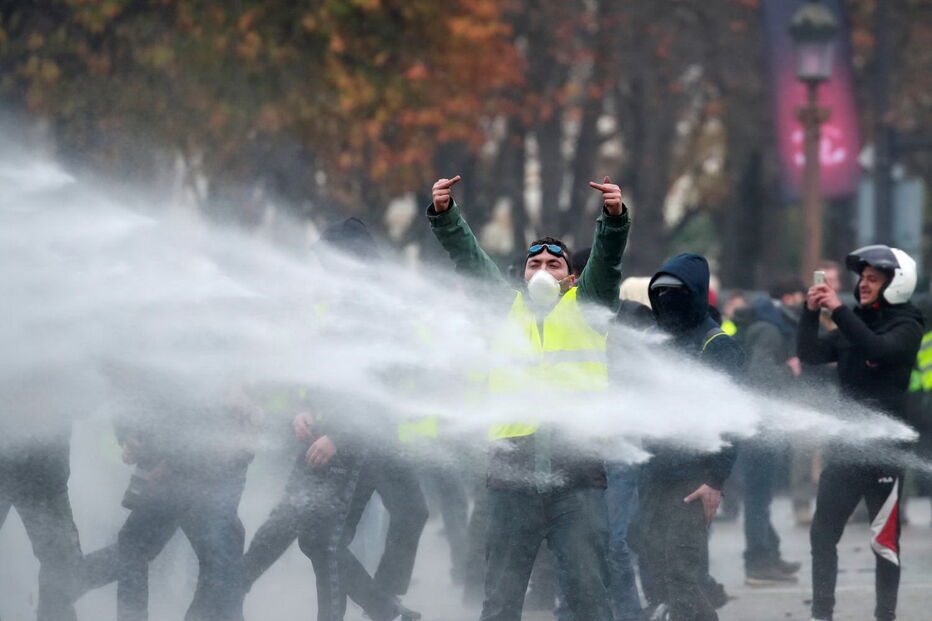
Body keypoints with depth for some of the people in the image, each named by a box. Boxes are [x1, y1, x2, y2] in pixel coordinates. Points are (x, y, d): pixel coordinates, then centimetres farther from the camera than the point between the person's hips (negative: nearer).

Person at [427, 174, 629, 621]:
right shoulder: (507, 309, 15)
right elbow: (469, 258, 9)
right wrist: (443, 214, -6)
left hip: (576, 474, -2)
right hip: (513, 471, 2)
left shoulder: (585, 308, 11)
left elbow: (606, 260, -3)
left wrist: (614, 216, -21)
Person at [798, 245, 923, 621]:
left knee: (884, 538, -1)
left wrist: (838, 311, -23)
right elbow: (810, 354, 7)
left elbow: (878, 349, -24)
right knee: (823, 531, 3)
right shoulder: (854, 323, 13)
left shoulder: (906, 328, -4)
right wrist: (811, 313, -6)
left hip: (884, 446, -6)